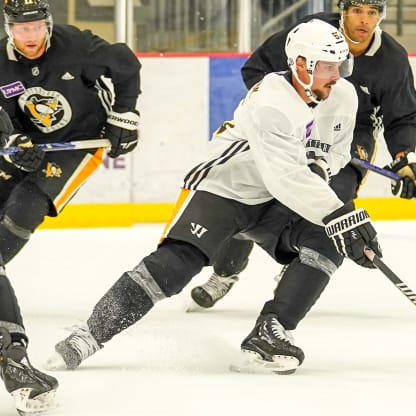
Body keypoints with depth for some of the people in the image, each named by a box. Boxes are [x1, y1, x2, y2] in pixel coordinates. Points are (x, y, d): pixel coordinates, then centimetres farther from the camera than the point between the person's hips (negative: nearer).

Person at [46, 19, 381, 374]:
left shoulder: (343, 96, -6)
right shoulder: (271, 103, -30)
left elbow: (336, 150, 14)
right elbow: (286, 178, -39)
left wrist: (318, 165, -10)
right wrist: (342, 216, -44)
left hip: (271, 201, 7)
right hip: (222, 186, -7)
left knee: (326, 245, -18)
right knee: (174, 264, -21)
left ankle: (270, 332, -14)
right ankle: (89, 335, -18)